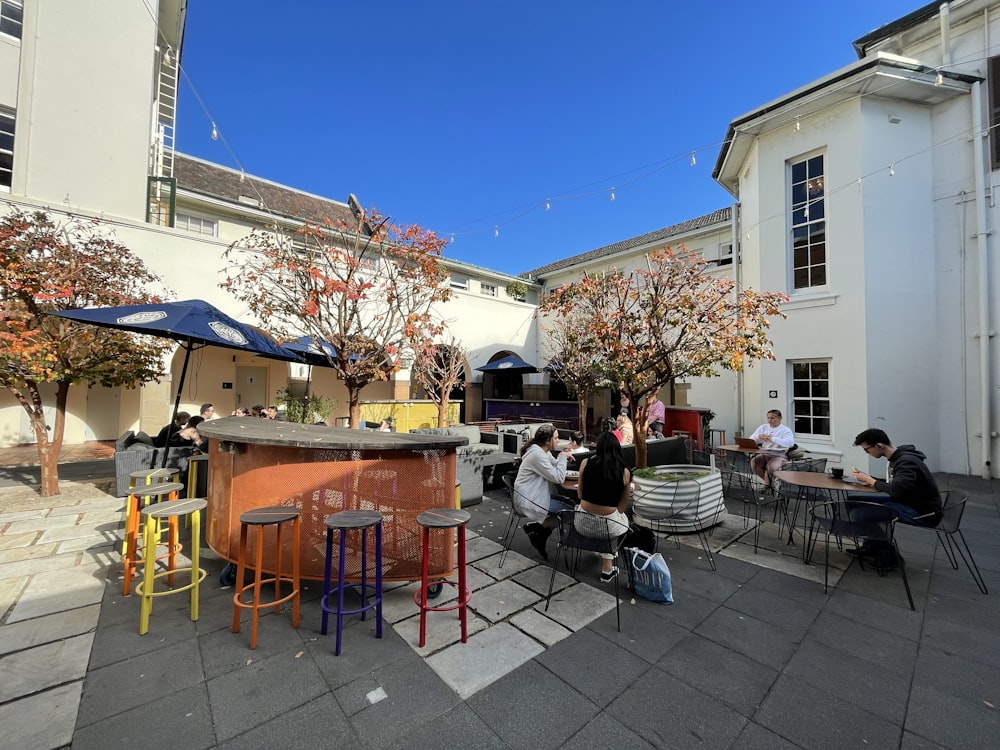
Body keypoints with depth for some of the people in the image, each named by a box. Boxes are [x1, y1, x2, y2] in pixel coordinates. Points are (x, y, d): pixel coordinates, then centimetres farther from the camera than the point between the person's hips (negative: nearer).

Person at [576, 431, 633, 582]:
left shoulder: (586, 463, -5)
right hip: (609, 526, -1)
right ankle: (607, 568, 37)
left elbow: (580, 495, 5)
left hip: (582, 523, 1)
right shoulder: (624, 472, -6)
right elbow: (622, 507, 3)